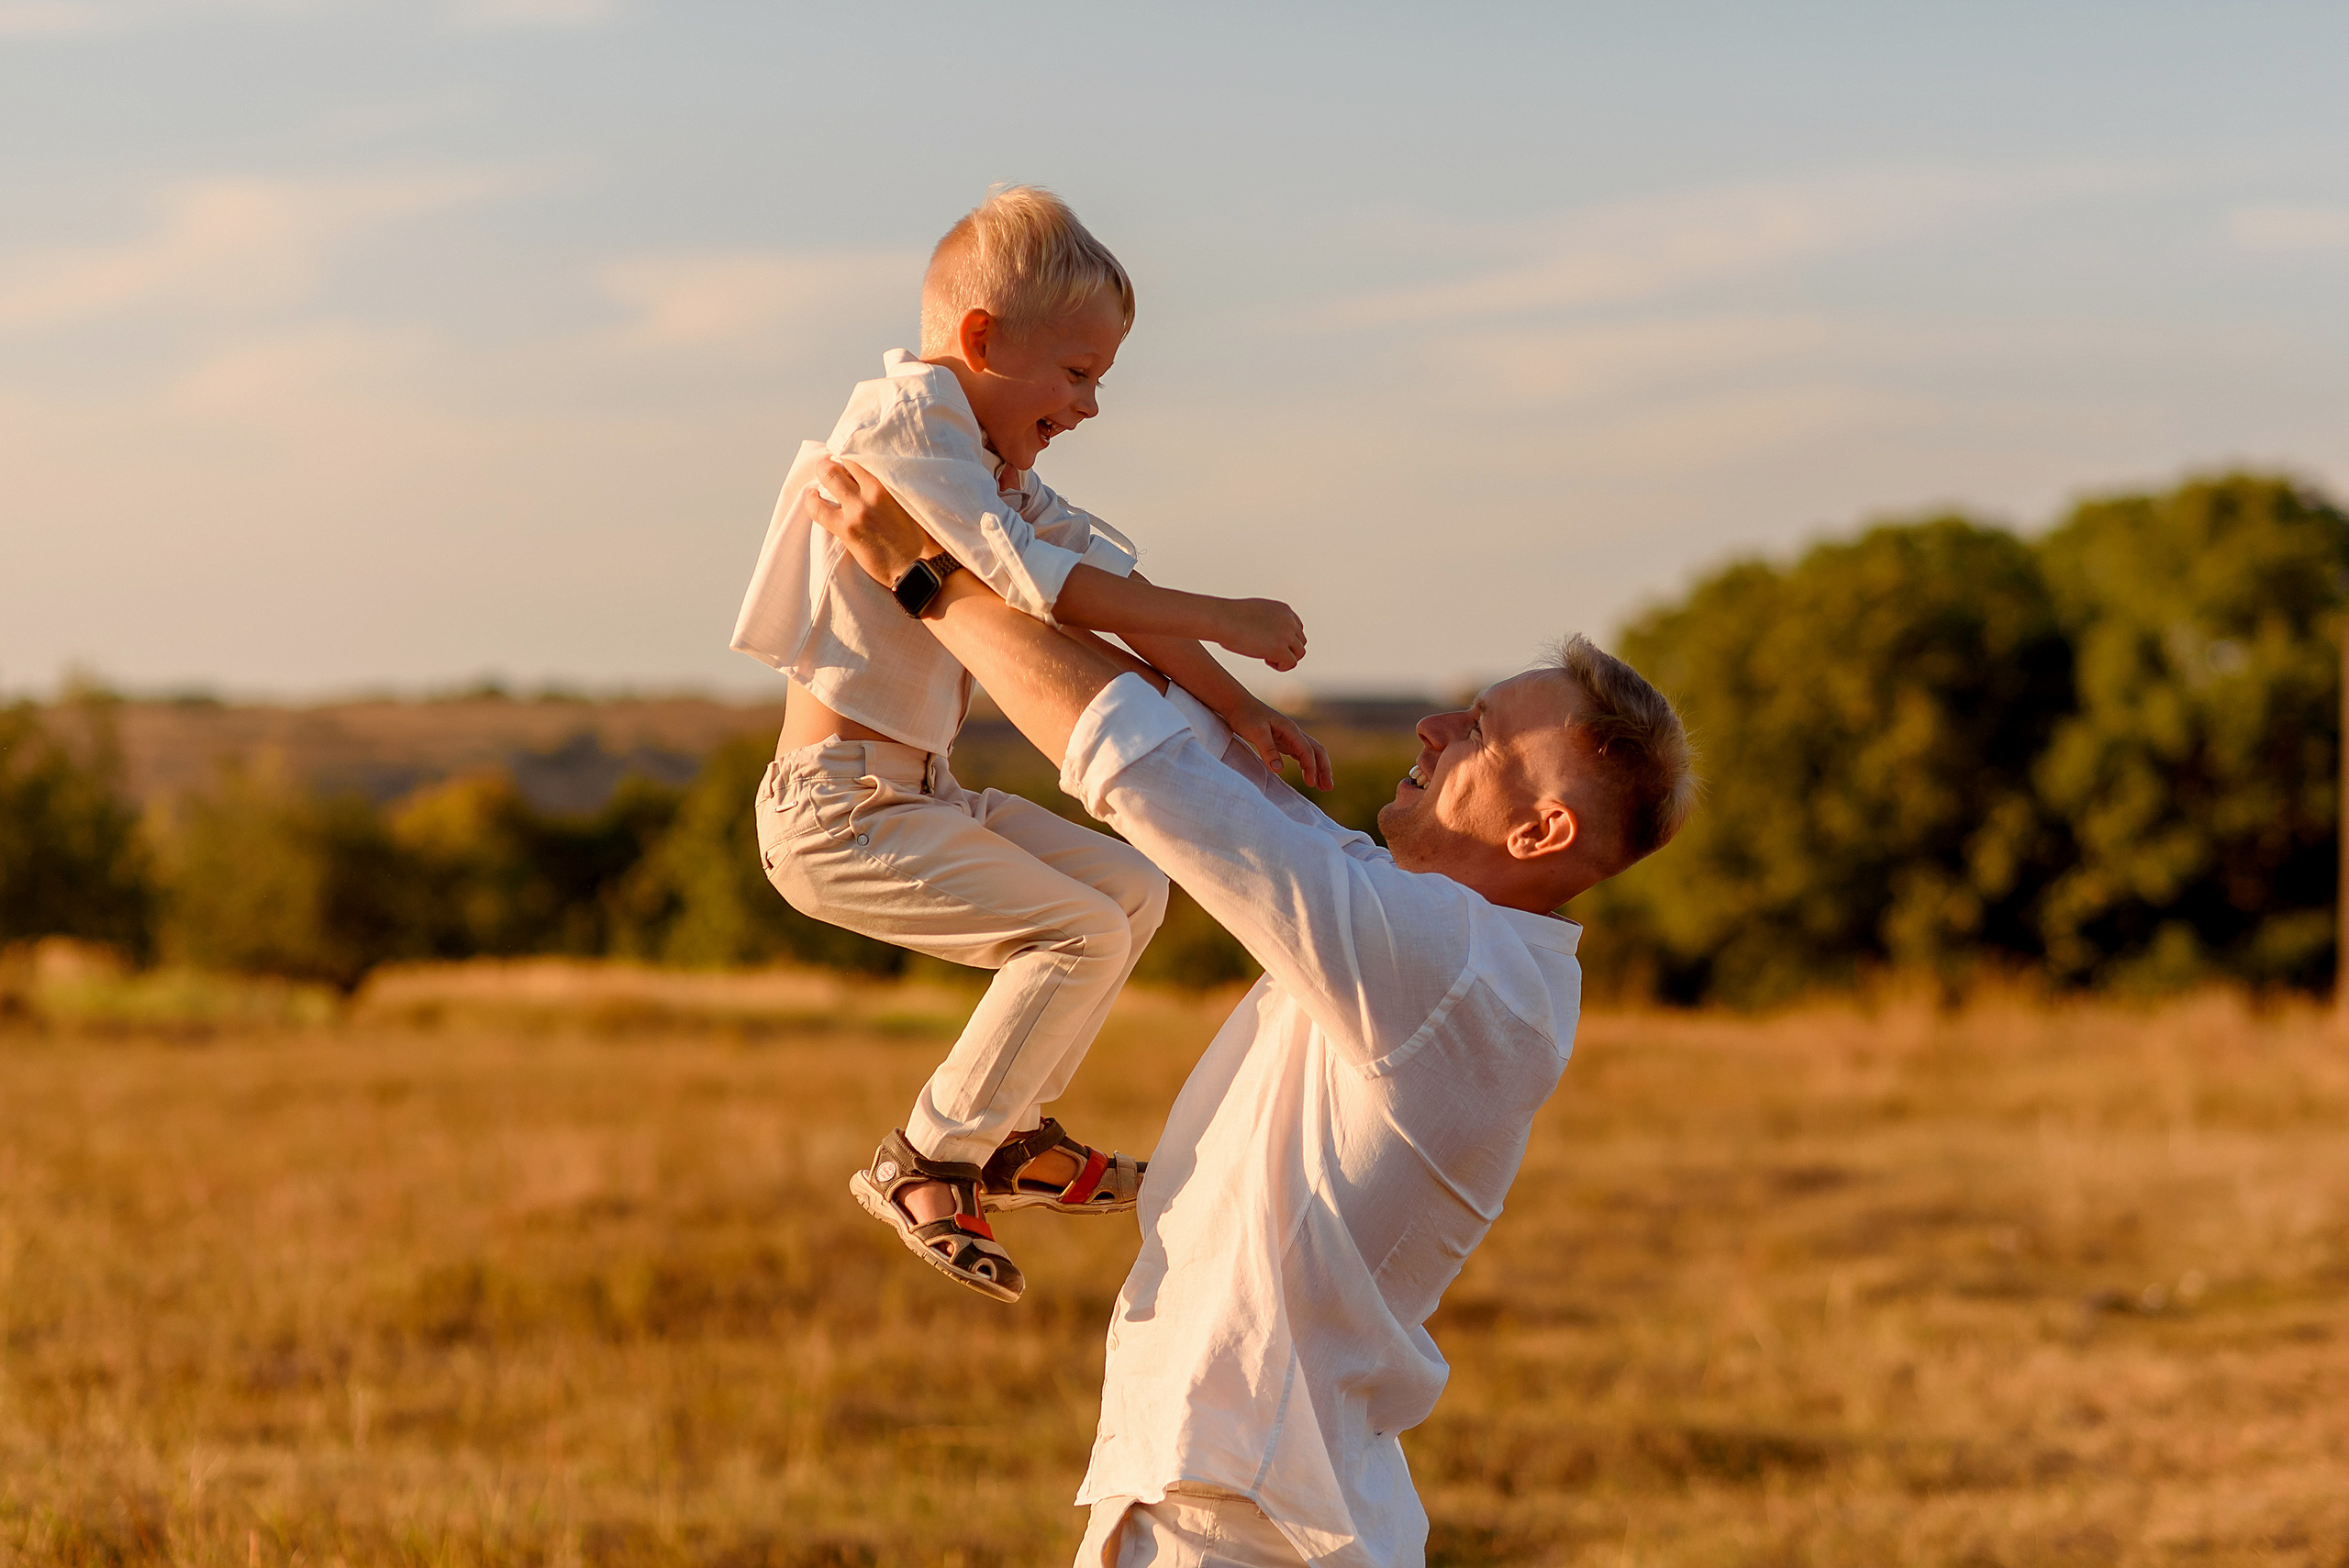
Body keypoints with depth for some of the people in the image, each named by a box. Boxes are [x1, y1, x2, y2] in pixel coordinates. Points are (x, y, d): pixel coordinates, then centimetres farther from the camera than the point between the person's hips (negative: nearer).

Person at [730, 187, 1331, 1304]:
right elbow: (1045, 586, -26)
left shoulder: (992, 465, 17)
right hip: (839, 807, -10)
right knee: (1080, 933, -17)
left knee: (1130, 889, 15)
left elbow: (1109, 585, 15)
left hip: (911, 795, 10)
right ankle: (923, 1164, -9)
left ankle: (1008, 1136, 20)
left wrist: (1236, 710, 7)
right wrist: (1221, 620, -20)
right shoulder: (904, 427, -16)